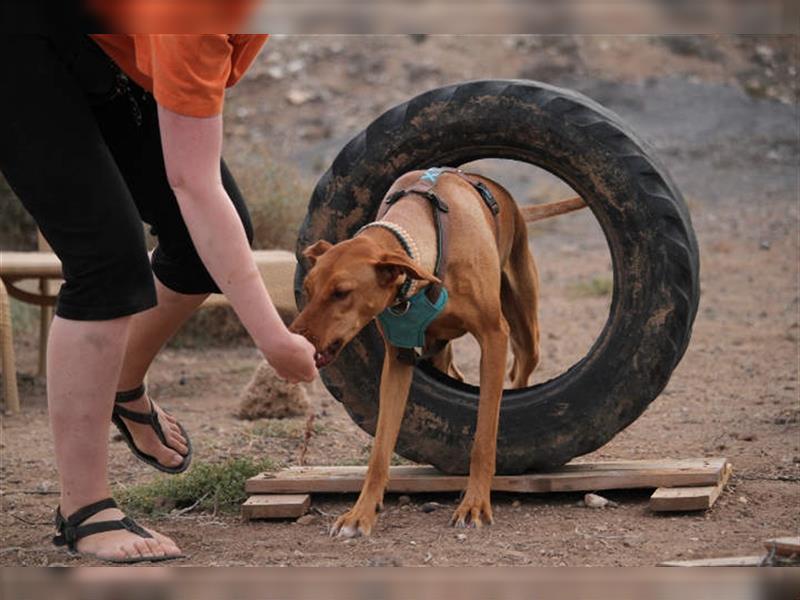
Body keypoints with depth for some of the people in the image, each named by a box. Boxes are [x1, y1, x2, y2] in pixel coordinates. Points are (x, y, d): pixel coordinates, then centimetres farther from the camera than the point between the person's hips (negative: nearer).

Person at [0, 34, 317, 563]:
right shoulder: (194, 27, -39)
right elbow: (192, 186, -36)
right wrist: (273, 337, -35)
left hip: (112, 59, 8)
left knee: (219, 233, 3)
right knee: (110, 254, -19)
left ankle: (126, 393, 30)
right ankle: (84, 512, -10)